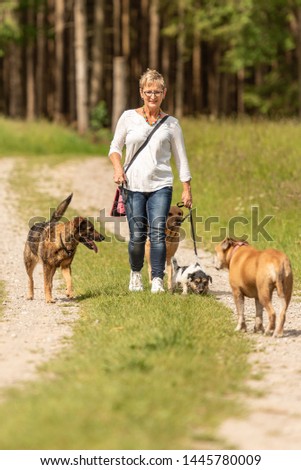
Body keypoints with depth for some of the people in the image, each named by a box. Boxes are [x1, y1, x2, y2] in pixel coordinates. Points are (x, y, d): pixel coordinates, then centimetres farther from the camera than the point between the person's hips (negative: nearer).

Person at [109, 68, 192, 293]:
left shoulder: (171, 124, 7)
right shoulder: (129, 117, 6)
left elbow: (181, 158, 11)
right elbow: (115, 147, 12)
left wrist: (187, 189, 7)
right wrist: (118, 168, -7)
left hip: (161, 186, 0)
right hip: (134, 185, 0)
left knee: (158, 233, -13)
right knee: (137, 235, -1)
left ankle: (158, 280, -9)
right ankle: (136, 273, 23)